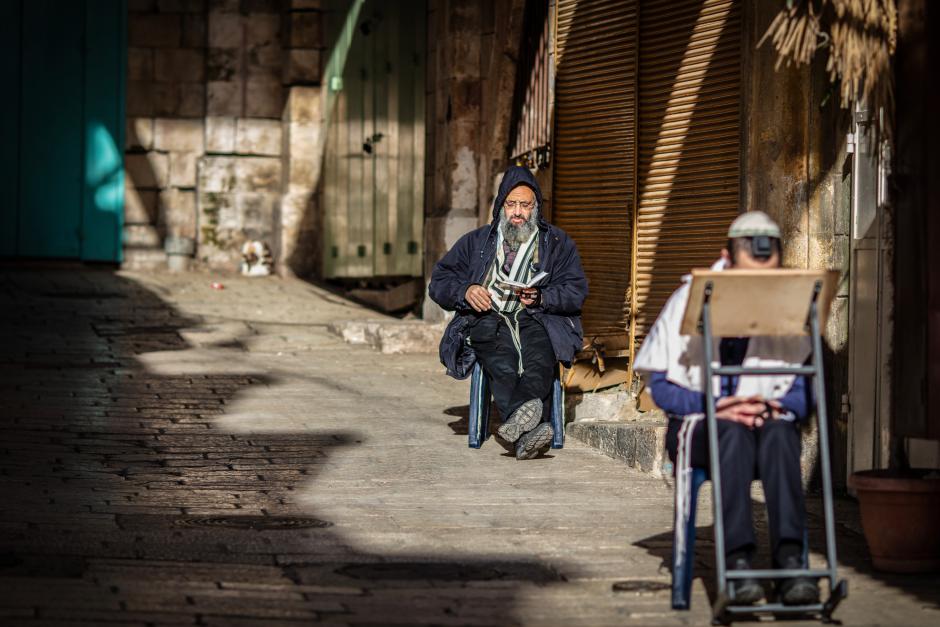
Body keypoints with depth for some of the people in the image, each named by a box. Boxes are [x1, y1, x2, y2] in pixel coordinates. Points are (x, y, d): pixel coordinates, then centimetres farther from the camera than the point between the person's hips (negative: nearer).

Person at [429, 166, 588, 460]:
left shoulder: (558, 243, 20)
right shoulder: (476, 242, 25)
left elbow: (576, 292, 8)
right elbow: (438, 283, 19)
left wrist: (541, 297, -11)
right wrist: (465, 291, -3)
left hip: (537, 320, 0)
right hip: (487, 319, 0)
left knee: (539, 358, -38)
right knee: (502, 362, -37)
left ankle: (516, 422, -66)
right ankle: (527, 432, -62)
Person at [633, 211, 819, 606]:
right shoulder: (691, 301, -3)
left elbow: (807, 391, 5)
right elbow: (661, 386, -3)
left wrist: (776, 407, -18)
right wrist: (714, 407, -20)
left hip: (770, 421, 2)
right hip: (699, 424, -1)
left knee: (779, 433, -35)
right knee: (734, 435, -37)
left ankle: (790, 559, -46)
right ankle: (738, 561, -45)